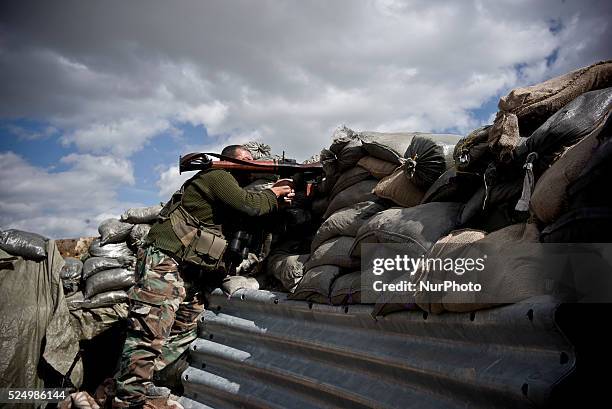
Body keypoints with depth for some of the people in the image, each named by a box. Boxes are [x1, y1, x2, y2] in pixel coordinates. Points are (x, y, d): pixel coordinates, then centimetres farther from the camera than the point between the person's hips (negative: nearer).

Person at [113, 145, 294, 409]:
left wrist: (276, 199, 12)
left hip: (187, 271, 10)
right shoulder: (218, 175, -5)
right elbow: (248, 205, -16)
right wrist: (273, 194, 3)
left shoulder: (230, 189, 25)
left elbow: (246, 221, 22)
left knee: (184, 334, 9)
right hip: (164, 261, -10)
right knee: (149, 335, -11)